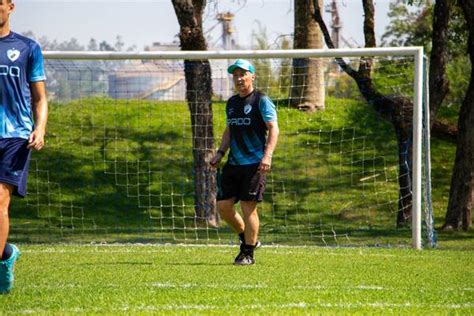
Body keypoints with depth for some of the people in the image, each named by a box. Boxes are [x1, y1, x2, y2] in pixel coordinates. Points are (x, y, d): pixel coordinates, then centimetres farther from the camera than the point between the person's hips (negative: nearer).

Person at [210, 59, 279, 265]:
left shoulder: (261, 101, -5)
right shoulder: (231, 103, 16)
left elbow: (273, 129, -11)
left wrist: (267, 155, -22)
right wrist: (221, 153, 13)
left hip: (254, 163, -7)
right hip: (233, 163, 7)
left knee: (248, 207, -8)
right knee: (223, 205, 3)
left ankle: (248, 254, 1)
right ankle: (247, 238, 23)